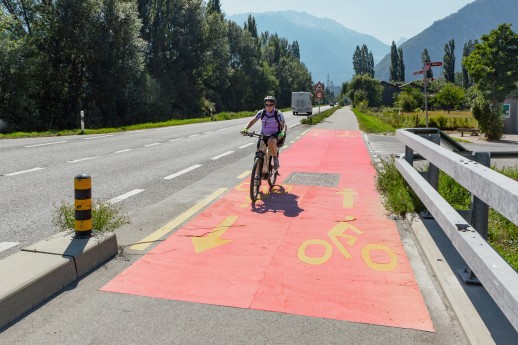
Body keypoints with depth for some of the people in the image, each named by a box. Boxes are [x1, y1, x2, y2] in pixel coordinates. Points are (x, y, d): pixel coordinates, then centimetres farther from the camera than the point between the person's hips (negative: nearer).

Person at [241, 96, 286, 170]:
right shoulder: (261, 113, -4)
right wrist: (245, 129, -15)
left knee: (271, 142, -39)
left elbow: (284, 125, -11)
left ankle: (275, 159, -14)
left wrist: (282, 133, -32)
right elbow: (252, 121, 2)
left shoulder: (278, 114, -11)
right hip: (264, 136, 3)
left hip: (275, 135, -3)